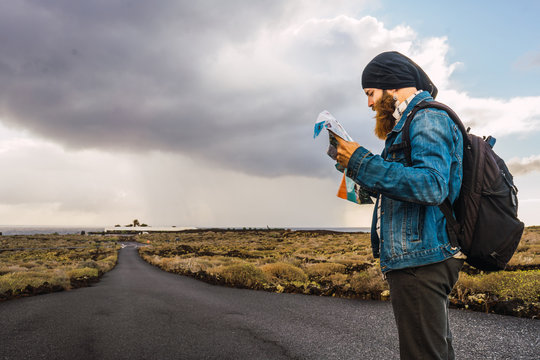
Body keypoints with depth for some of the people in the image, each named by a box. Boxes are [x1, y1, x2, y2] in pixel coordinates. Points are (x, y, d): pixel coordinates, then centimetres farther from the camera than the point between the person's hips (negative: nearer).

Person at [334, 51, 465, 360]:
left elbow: (431, 186, -25)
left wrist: (361, 162, -21)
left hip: (420, 259, -11)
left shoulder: (428, 117, -10)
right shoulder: (415, 121, 22)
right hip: (420, 258, 11)